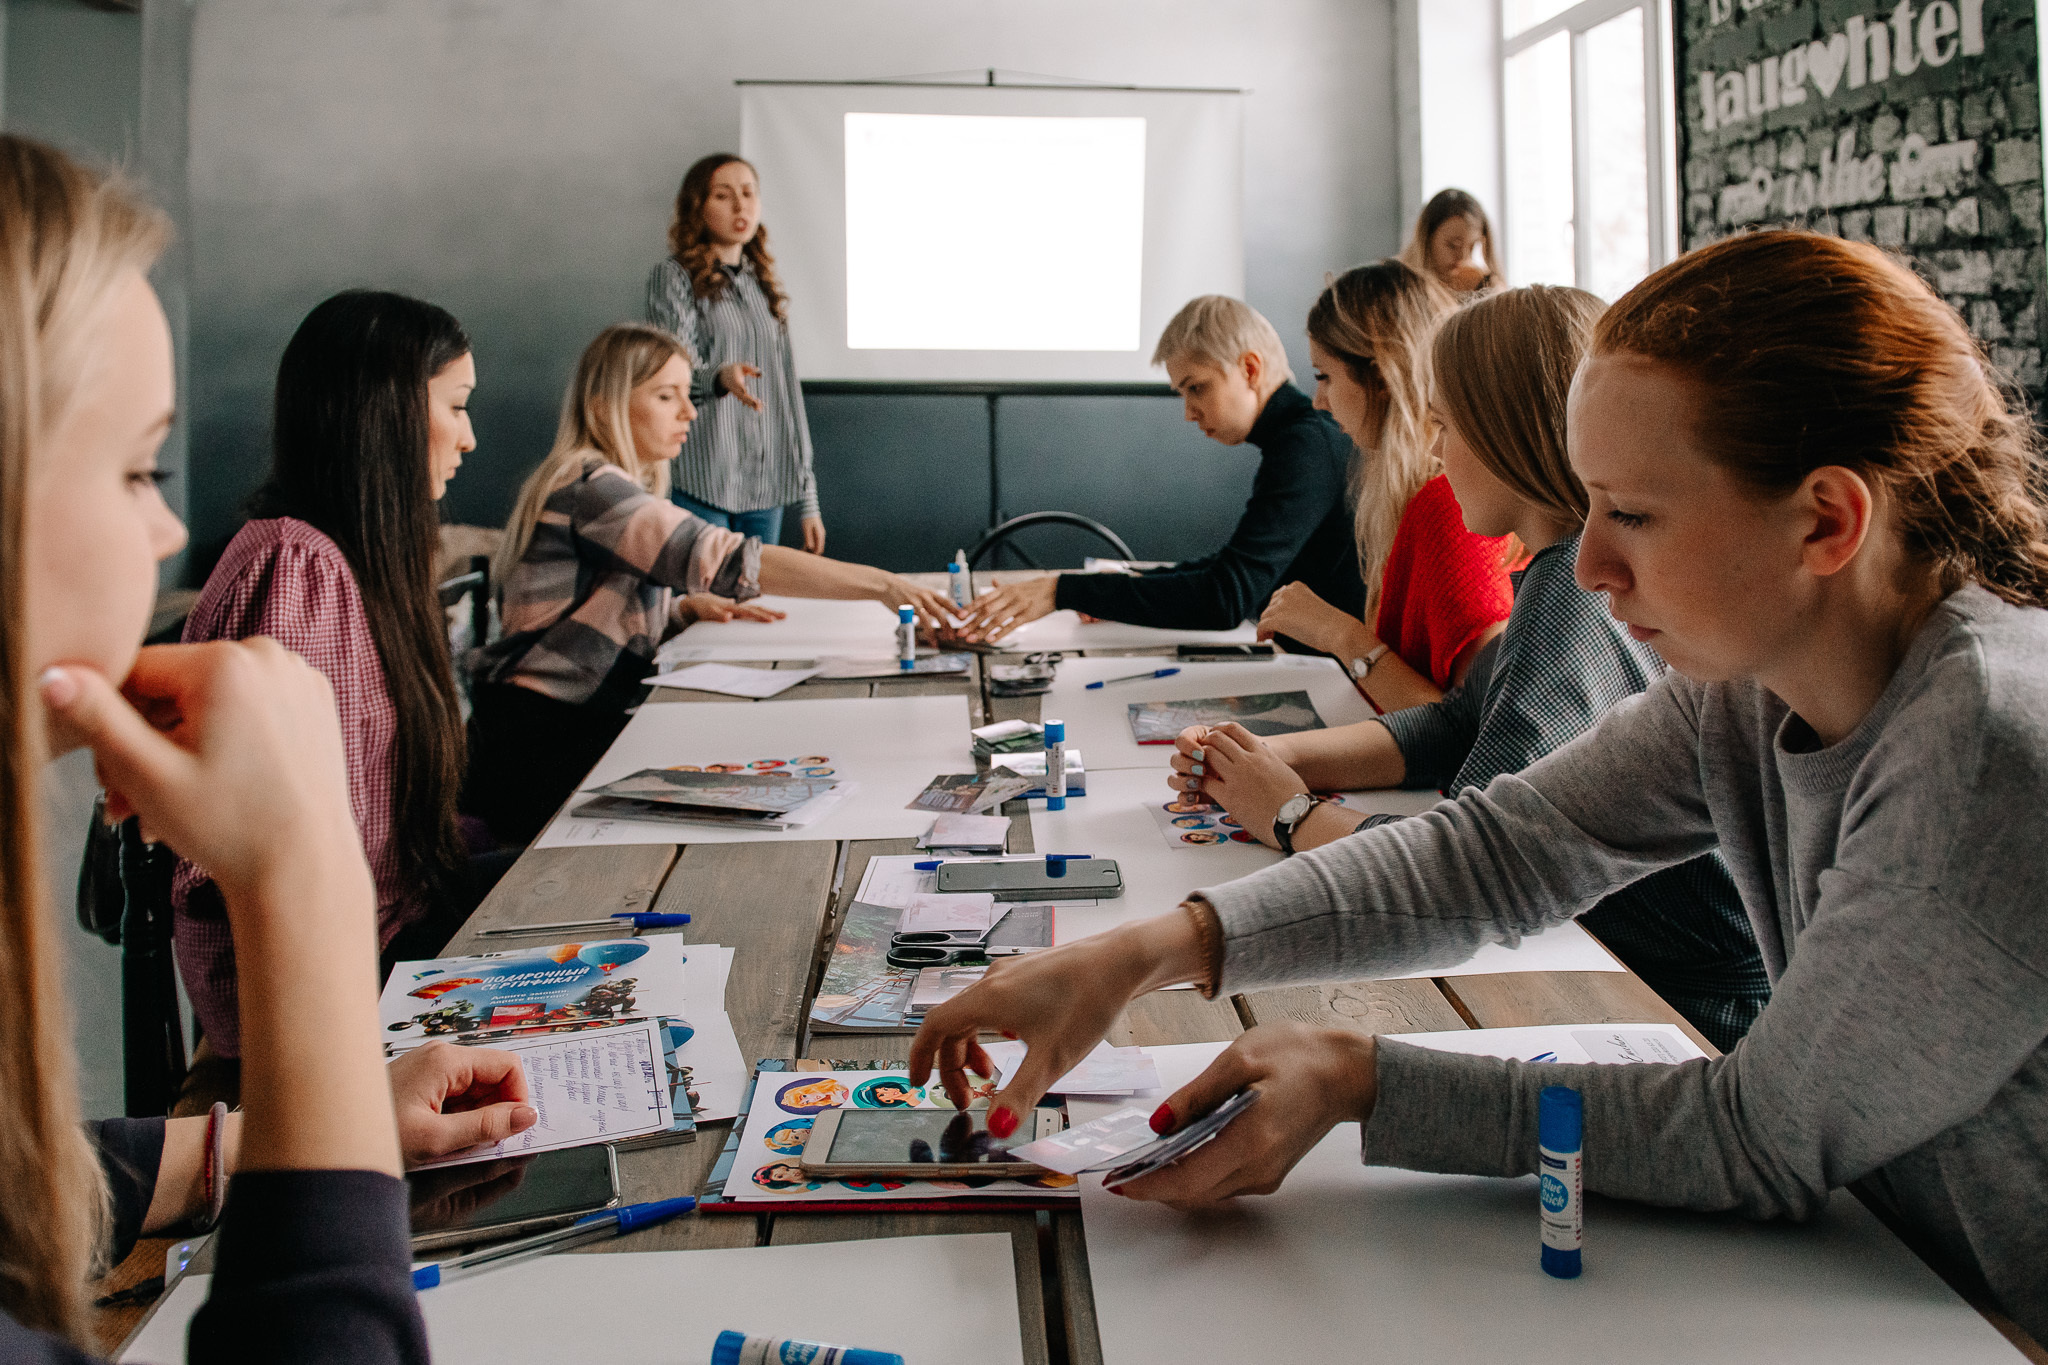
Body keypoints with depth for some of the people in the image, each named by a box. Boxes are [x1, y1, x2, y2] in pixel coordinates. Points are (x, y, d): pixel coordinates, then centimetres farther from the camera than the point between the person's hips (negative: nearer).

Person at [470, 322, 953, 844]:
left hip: (585, 722, 9)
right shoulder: (586, 487, -19)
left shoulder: (626, 488, 14)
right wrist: (880, 584, -32)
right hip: (535, 746, -9)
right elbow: (721, 556, -30)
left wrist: (686, 608, 2)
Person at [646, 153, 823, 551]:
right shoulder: (674, 276, 1)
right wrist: (720, 377, -38)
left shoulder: (765, 287, 18)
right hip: (699, 487, -5)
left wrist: (808, 500, 14)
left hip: (765, 489, 6)